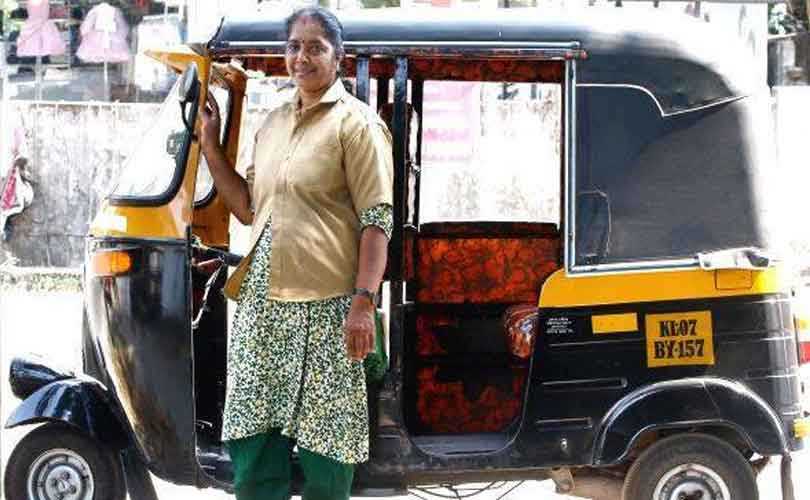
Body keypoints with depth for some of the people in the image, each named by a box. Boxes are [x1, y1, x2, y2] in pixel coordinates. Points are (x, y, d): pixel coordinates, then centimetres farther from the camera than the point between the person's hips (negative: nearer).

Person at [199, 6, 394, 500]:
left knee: (322, 446, -2)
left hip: (325, 309, -6)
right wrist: (211, 146, 15)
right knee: (253, 442, 7)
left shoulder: (355, 123, -3)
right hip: (262, 305, 7)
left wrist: (363, 303, -18)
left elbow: (377, 219, -9)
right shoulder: (274, 123, 18)